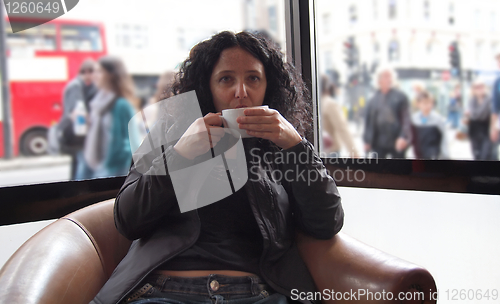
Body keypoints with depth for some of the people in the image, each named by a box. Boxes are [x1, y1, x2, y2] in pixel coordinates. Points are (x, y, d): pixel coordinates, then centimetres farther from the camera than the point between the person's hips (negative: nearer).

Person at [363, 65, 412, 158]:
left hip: (397, 142, -2)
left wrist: (403, 137, -20)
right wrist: (367, 140, 2)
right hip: (378, 143, 3)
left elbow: (406, 118, -8)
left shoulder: (400, 97, -2)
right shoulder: (374, 99, 6)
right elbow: (368, 120, 7)